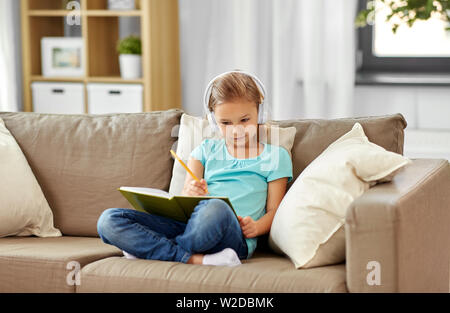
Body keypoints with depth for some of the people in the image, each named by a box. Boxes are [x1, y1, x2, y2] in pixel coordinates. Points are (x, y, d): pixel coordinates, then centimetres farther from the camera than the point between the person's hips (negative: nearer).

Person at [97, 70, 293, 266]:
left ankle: (147, 249, -18)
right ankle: (193, 258, -28)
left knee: (215, 209, -44)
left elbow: (274, 210, 12)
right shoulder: (207, 149, 25)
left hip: (235, 236, -4)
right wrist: (190, 193, -11)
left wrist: (256, 227, -12)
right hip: (187, 225, 4)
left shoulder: (275, 156, 17)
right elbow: (183, 199, 15)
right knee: (108, 220, -16)